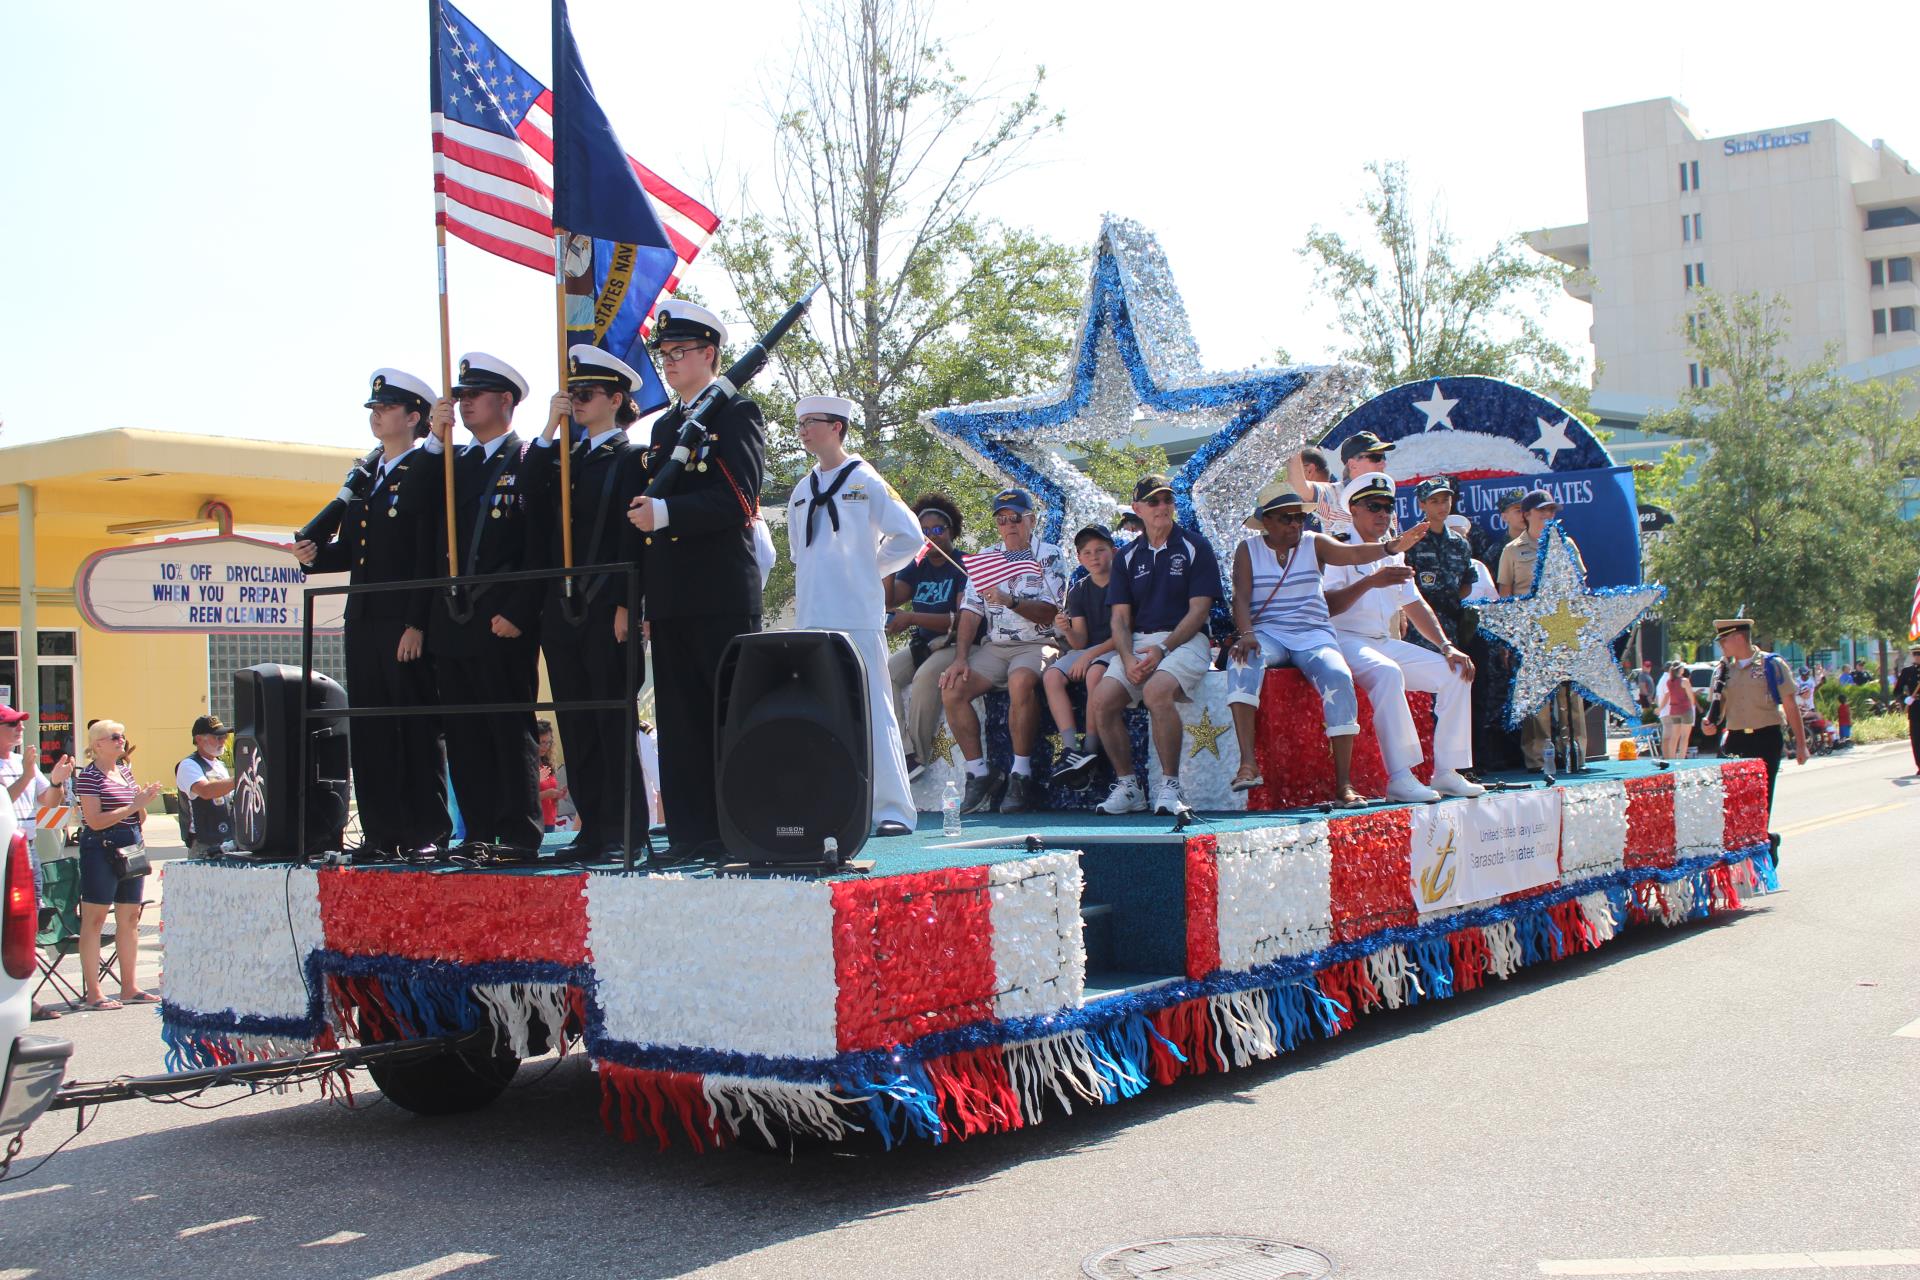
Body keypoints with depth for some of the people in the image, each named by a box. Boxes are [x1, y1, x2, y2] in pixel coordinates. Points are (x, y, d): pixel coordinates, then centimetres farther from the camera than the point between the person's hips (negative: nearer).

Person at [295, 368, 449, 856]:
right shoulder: (363, 477, 18)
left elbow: (431, 558, -12)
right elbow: (350, 549, 20)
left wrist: (416, 625, -17)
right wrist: (317, 553, -2)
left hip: (406, 624, -8)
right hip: (363, 621, 8)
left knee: (417, 730, -3)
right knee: (369, 730, 8)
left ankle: (426, 833, 2)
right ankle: (381, 832, 14)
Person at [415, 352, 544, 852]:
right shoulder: (451, 462, 19)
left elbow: (541, 547, -9)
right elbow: (410, 507, 4)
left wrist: (516, 613, -16)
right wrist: (435, 440, -2)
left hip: (503, 623, -7)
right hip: (451, 622, 7)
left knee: (511, 730, -6)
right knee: (464, 735, 8)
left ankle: (519, 836, -2)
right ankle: (479, 835, 14)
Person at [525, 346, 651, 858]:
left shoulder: (631, 458, -1)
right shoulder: (561, 458, 18)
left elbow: (634, 536, -9)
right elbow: (530, 503, 0)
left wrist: (627, 606, -16)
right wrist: (548, 431, -2)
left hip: (607, 609, -6)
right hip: (561, 608, 6)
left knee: (614, 721, -4)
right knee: (576, 724, 7)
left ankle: (626, 830, 1)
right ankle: (592, 827, 12)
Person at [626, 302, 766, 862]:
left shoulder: (737, 413, -1)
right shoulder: (663, 426, 21)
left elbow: (737, 499, -14)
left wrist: (664, 513, -24)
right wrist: (640, 597, 15)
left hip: (723, 595, -7)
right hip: (669, 598, 7)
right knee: (680, 719, 7)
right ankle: (691, 832, 11)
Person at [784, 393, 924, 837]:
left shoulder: (865, 481, -3)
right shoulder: (802, 491, 15)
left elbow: (910, 537, -5)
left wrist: (871, 568, -1)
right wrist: (811, 582, 14)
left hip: (857, 616, -6)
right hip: (811, 617, 6)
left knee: (872, 712, -7)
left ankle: (893, 810, -5)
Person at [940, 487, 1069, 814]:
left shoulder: (1049, 556, 2)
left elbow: (1048, 613, -8)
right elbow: (970, 612, 7)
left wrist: (1010, 602, -24)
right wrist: (960, 659, -6)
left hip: (1036, 645, -5)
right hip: (993, 646, 5)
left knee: (1020, 682, -37)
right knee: (952, 690, -20)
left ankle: (1021, 775, -26)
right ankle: (980, 774, -10)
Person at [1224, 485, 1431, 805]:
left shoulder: (1314, 544, 10)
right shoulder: (1248, 550, 9)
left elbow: (1355, 553, -8)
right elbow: (1241, 597, -4)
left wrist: (1392, 546, -29)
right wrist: (1246, 634, -24)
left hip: (1313, 634, 1)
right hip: (1267, 632, -1)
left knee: (1338, 677, -30)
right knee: (1242, 659, -36)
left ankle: (1343, 784, -29)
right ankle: (1248, 764, -45)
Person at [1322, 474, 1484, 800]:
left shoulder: (1392, 554, 22)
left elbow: (1416, 606, 23)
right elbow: (1326, 605, -17)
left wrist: (1446, 647, 11)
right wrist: (1370, 582, -29)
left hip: (1385, 642, 8)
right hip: (1345, 641, -8)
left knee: (1456, 671, -4)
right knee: (1387, 672, -38)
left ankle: (1446, 772, -5)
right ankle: (1399, 778, -40)